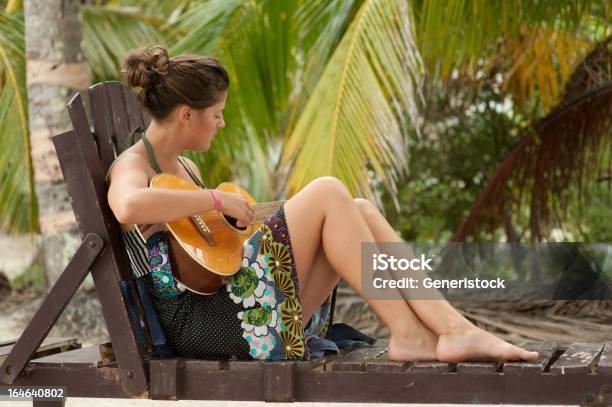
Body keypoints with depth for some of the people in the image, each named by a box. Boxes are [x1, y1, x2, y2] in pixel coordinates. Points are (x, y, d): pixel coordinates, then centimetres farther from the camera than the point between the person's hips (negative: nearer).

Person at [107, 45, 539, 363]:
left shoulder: (186, 167, 22)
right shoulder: (133, 166, -7)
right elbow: (130, 207, -33)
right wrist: (219, 199, -23)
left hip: (260, 322, 9)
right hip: (203, 322, -9)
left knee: (360, 211, -2)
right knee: (327, 192, -17)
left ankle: (455, 330, -15)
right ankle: (407, 333, -15)